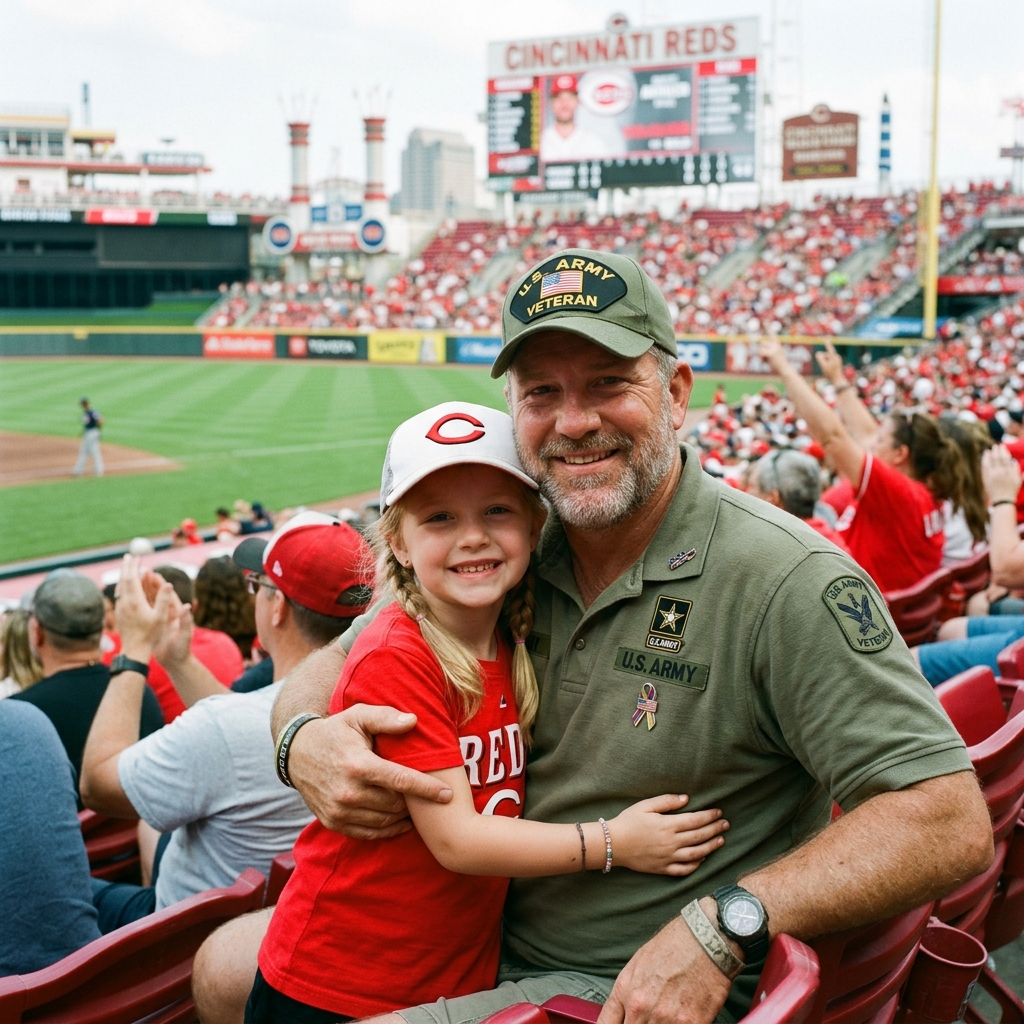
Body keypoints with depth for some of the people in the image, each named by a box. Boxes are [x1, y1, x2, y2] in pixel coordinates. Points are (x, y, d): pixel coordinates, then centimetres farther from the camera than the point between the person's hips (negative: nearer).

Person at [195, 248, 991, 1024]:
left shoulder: (787, 580, -20)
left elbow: (952, 825, -24)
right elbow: (336, 663, 7)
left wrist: (722, 925, -32)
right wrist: (304, 740, -17)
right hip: (492, 940, 7)